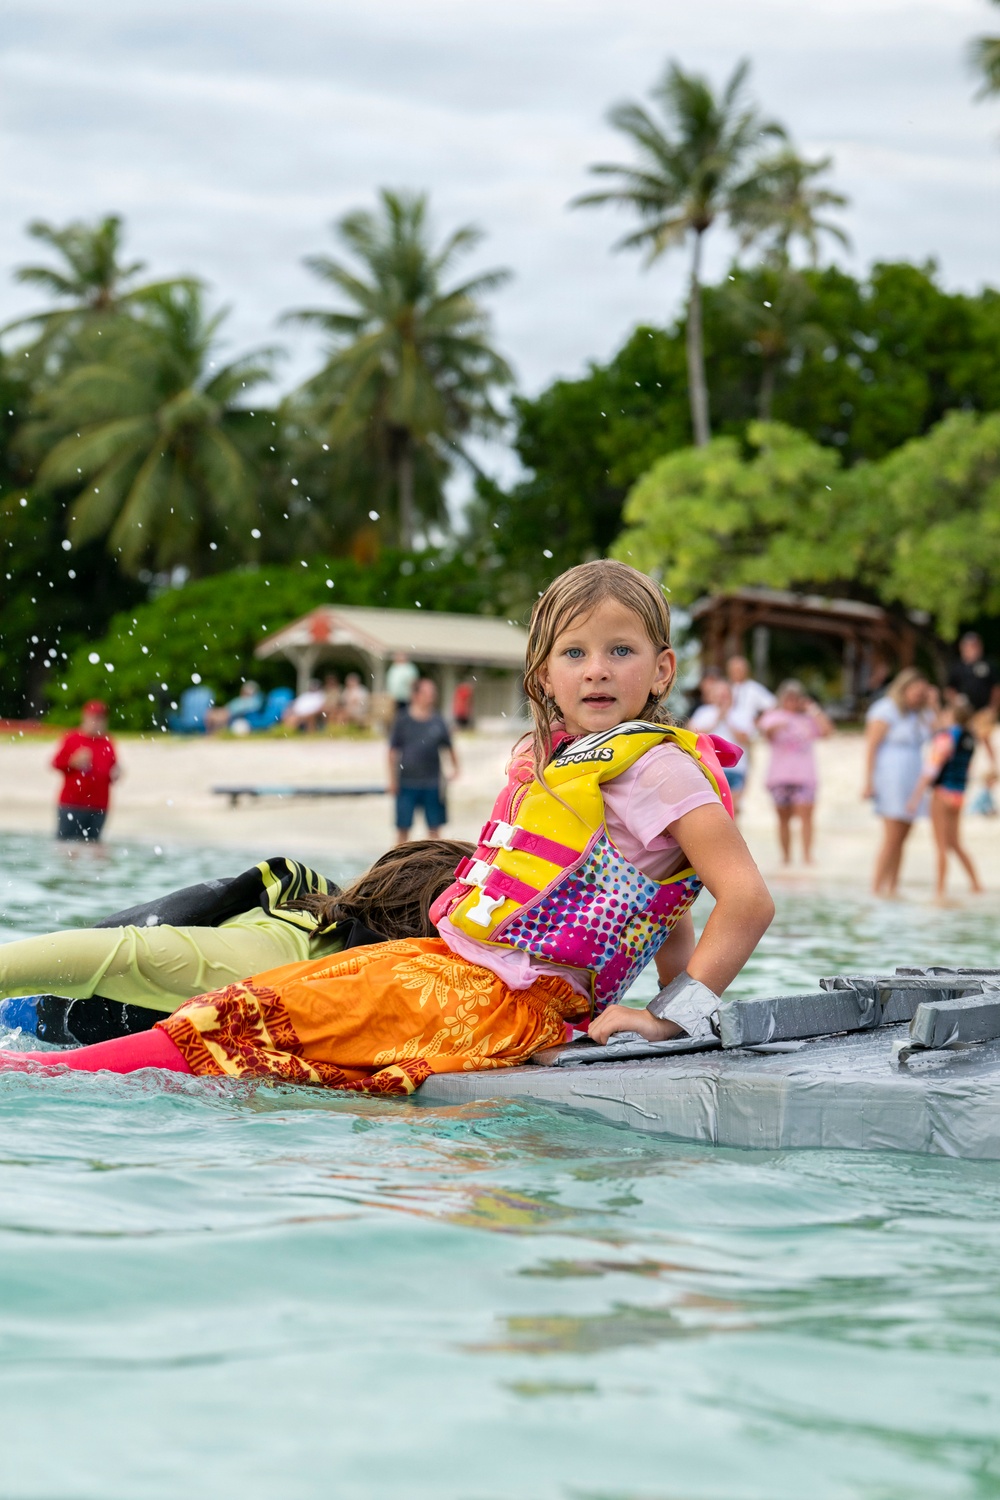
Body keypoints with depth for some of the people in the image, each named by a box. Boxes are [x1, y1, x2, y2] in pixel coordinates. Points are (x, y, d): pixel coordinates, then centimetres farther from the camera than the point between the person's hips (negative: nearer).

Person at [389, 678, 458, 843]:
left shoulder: (437, 721, 5)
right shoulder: (403, 720, -1)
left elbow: (448, 747, 13)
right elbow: (393, 751, 2)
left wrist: (454, 767, -2)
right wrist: (392, 778, -2)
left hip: (432, 782, 2)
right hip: (407, 782, -2)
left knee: (434, 827, 7)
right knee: (403, 827, 3)